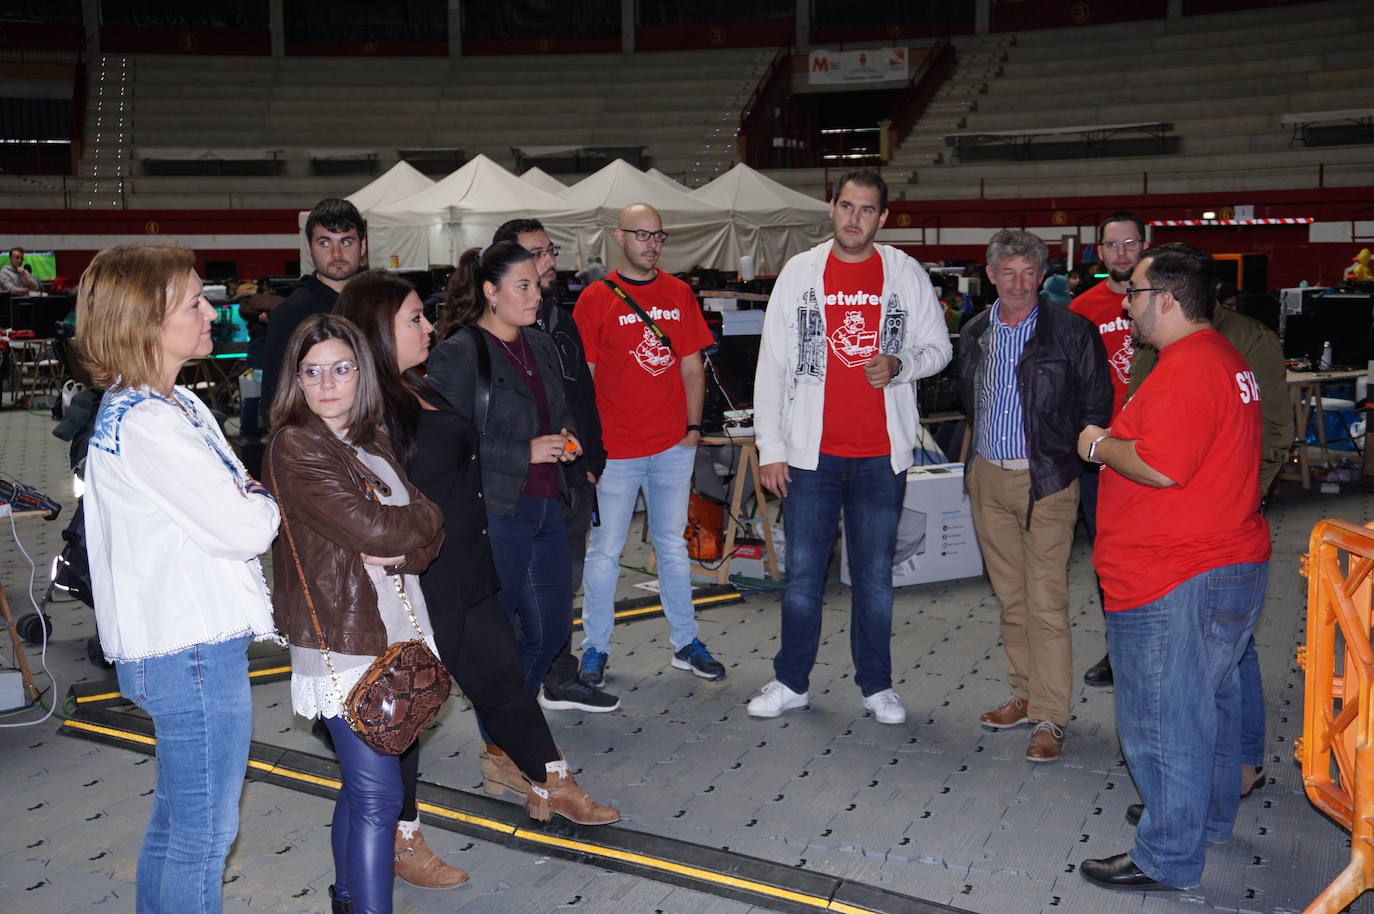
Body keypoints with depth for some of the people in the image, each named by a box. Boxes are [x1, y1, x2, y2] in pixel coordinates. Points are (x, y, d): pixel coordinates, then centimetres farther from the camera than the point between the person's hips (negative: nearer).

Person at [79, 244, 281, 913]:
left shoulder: (176, 404, 12)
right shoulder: (142, 424, -20)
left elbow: (231, 502, 15)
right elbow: (242, 528, -21)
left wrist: (249, 500, -6)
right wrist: (266, 501, -1)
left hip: (178, 641, 10)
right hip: (193, 654, -10)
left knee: (175, 821, 21)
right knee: (205, 833, 3)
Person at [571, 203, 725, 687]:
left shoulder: (680, 294, 7)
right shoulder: (596, 298, -3)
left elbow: (692, 365, 11)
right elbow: (583, 377, -3)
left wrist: (693, 425, 3)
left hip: (673, 447, 3)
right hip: (617, 449, -3)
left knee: (673, 546, 14)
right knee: (605, 552, 4)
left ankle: (685, 643, 24)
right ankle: (595, 648, 17)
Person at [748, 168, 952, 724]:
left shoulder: (905, 274, 3)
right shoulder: (799, 272, 2)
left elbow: (938, 347, 10)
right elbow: (771, 366, 2)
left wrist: (900, 364, -14)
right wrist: (770, 449, -3)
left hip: (882, 453, 0)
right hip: (810, 450, 0)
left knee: (875, 574, 10)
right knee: (802, 573, 7)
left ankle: (876, 685, 22)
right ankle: (791, 682, 21)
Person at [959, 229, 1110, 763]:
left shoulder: (1071, 332, -7)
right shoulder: (975, 334, 8)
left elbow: (1097, 405, -2)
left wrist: (1074, 455, -7)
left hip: (1046, 482, -5)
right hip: (988, 479, 5)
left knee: (1046, 602, -6)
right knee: (1010, 597, 13)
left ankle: (1050, 719, 1)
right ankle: (1025, 696, 26)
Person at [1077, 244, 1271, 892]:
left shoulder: (1185, 370, -21)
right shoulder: (1223, 357, 13)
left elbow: (1159, 468, -29)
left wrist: (1099, 445, -12)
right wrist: (1116, 440, 10)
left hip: (1177, 584, -11)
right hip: (1234, 566, 11)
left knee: (1163, 721, 0)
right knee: (1212, 701, 23)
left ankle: (1166, 859, 11)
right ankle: (1210, 819, 40)